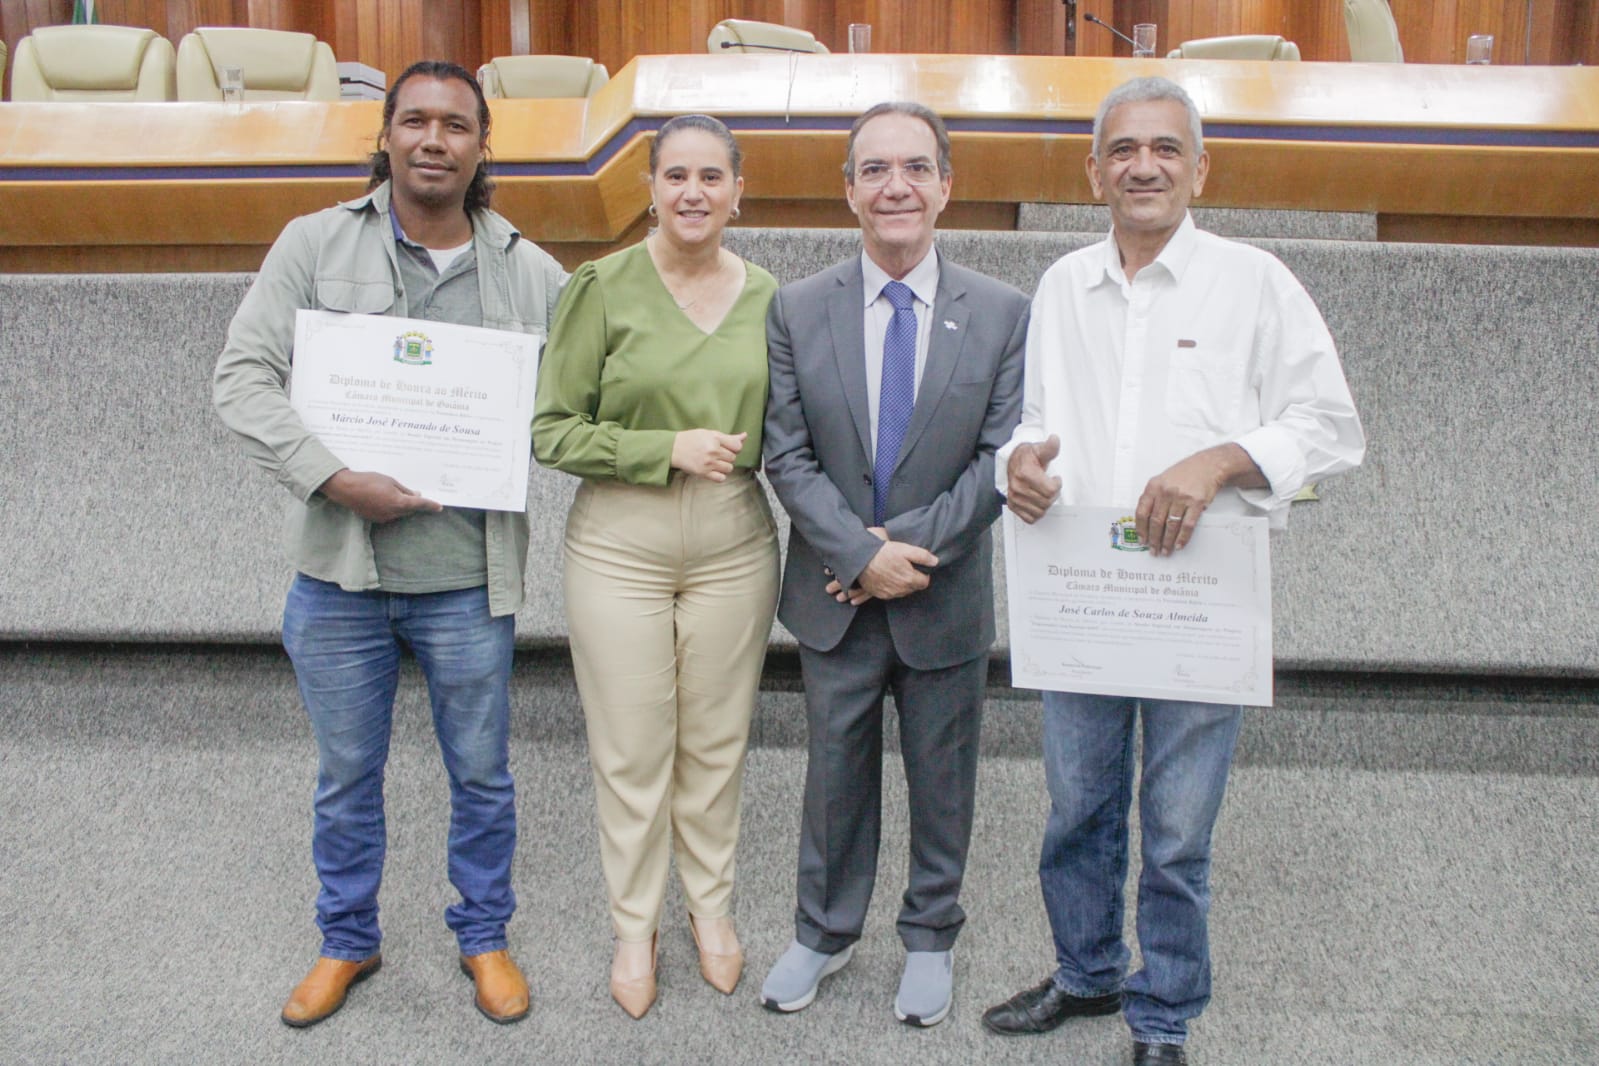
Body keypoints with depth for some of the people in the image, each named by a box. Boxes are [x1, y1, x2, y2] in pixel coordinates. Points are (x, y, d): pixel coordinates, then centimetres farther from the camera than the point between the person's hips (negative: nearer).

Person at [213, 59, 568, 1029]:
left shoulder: (531, 273, 1)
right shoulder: (315, 244, -1)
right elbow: (244, 376, -6)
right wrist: (334, 478, -17)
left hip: (468, 579, 0)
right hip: (339, 571, 0)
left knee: (482, 775, 14)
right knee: (348, 778, 17)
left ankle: (484, 935, 36)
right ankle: (349, 942, 38)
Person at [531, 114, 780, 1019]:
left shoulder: (769, 298, 3)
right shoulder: (605, 288, -6)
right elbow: (554, 431, -6)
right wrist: (669, 448, -18)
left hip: (734, 545, 2)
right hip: (620, 545, -2)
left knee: (717, 743, 14)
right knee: (632, 752, 7)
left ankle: (713, 907, 35)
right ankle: (636, 926, 28)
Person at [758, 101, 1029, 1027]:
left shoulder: (1003, 314, -6)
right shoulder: (798, 311, -3)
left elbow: (1000, 458, -9)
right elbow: (789, 456, -7)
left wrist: (910, 545, -18)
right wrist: (863, 555, -17)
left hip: (947, 602, 0)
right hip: (836, 597, 1)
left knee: (942, 779, 15)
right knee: (837, 771, 16)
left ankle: (931, 940, 37)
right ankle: (826, 932, 37)